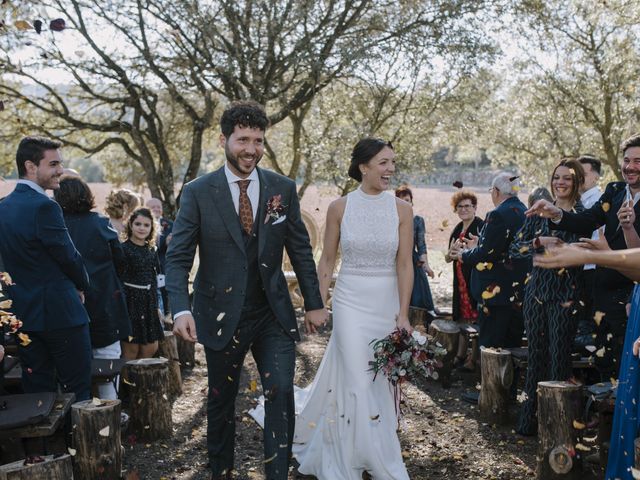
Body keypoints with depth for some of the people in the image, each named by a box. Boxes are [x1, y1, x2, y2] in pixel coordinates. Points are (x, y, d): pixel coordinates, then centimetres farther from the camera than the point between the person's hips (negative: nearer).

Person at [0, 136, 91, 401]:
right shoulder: (44, 207, -18)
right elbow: (69, 257, -13)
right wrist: (82, 285, 6)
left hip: (22, 313, 8)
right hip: (59, 311, -8)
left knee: (36, 389, 13)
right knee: (77, 388, 1)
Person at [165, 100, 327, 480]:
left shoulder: (284, 189, -1)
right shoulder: (198, 193, -7)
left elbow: (301, 249, 6)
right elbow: (178, 257, -9)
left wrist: (314, 303, 7)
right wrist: (181, 309, -23)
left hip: (274, 314, 1)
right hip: (222, 316, -1)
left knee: (281, 393, -9)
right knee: (221, 402, 14)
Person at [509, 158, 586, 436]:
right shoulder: (540, 212, 8)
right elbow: (514, 249, 4)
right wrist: (540, 242, -12)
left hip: (567, 296, -3)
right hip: (537, 292, 3)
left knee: (559, 358, -1)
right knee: (536, 356, 8)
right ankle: (529, 420, 17)